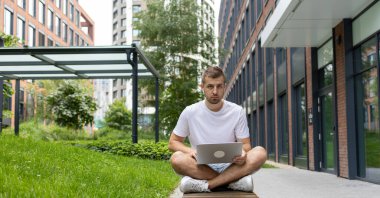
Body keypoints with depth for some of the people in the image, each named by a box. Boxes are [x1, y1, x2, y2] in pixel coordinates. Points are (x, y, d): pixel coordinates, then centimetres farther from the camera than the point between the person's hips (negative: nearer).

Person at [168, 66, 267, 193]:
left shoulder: (237, 112, 0)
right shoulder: (190, 112, -2)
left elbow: (245, 144, 4)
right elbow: (173, 143, 4)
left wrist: (242, 154, -22)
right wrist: (190, 151, -19)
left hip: (230, 167, 1)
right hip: (201, 168, -1)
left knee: (260, 153, -27)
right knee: (177, 159, -31)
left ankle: (204, 184, -29)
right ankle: (233, 180, -26)